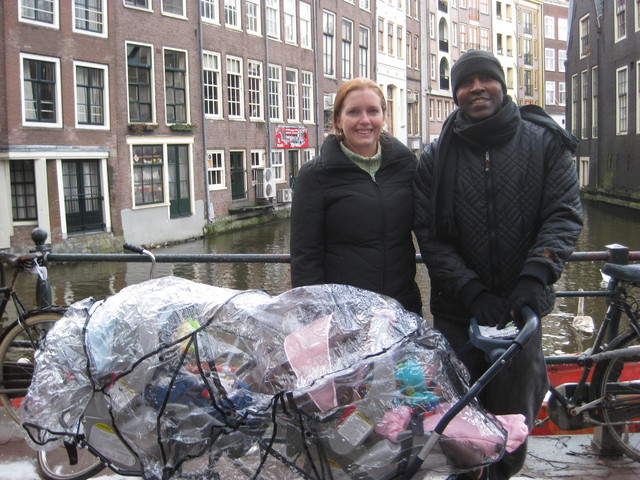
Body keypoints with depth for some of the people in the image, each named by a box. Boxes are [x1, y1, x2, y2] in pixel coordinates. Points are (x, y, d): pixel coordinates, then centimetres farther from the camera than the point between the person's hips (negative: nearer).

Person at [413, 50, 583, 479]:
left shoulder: (546, 143, 2)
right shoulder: (435, 158, 3)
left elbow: (565, 215, -6)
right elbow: (430, 237, -4)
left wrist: (536, 276, -20)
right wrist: (473, 292, -15)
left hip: (521, 308, -1)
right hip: (457, 313, 1)